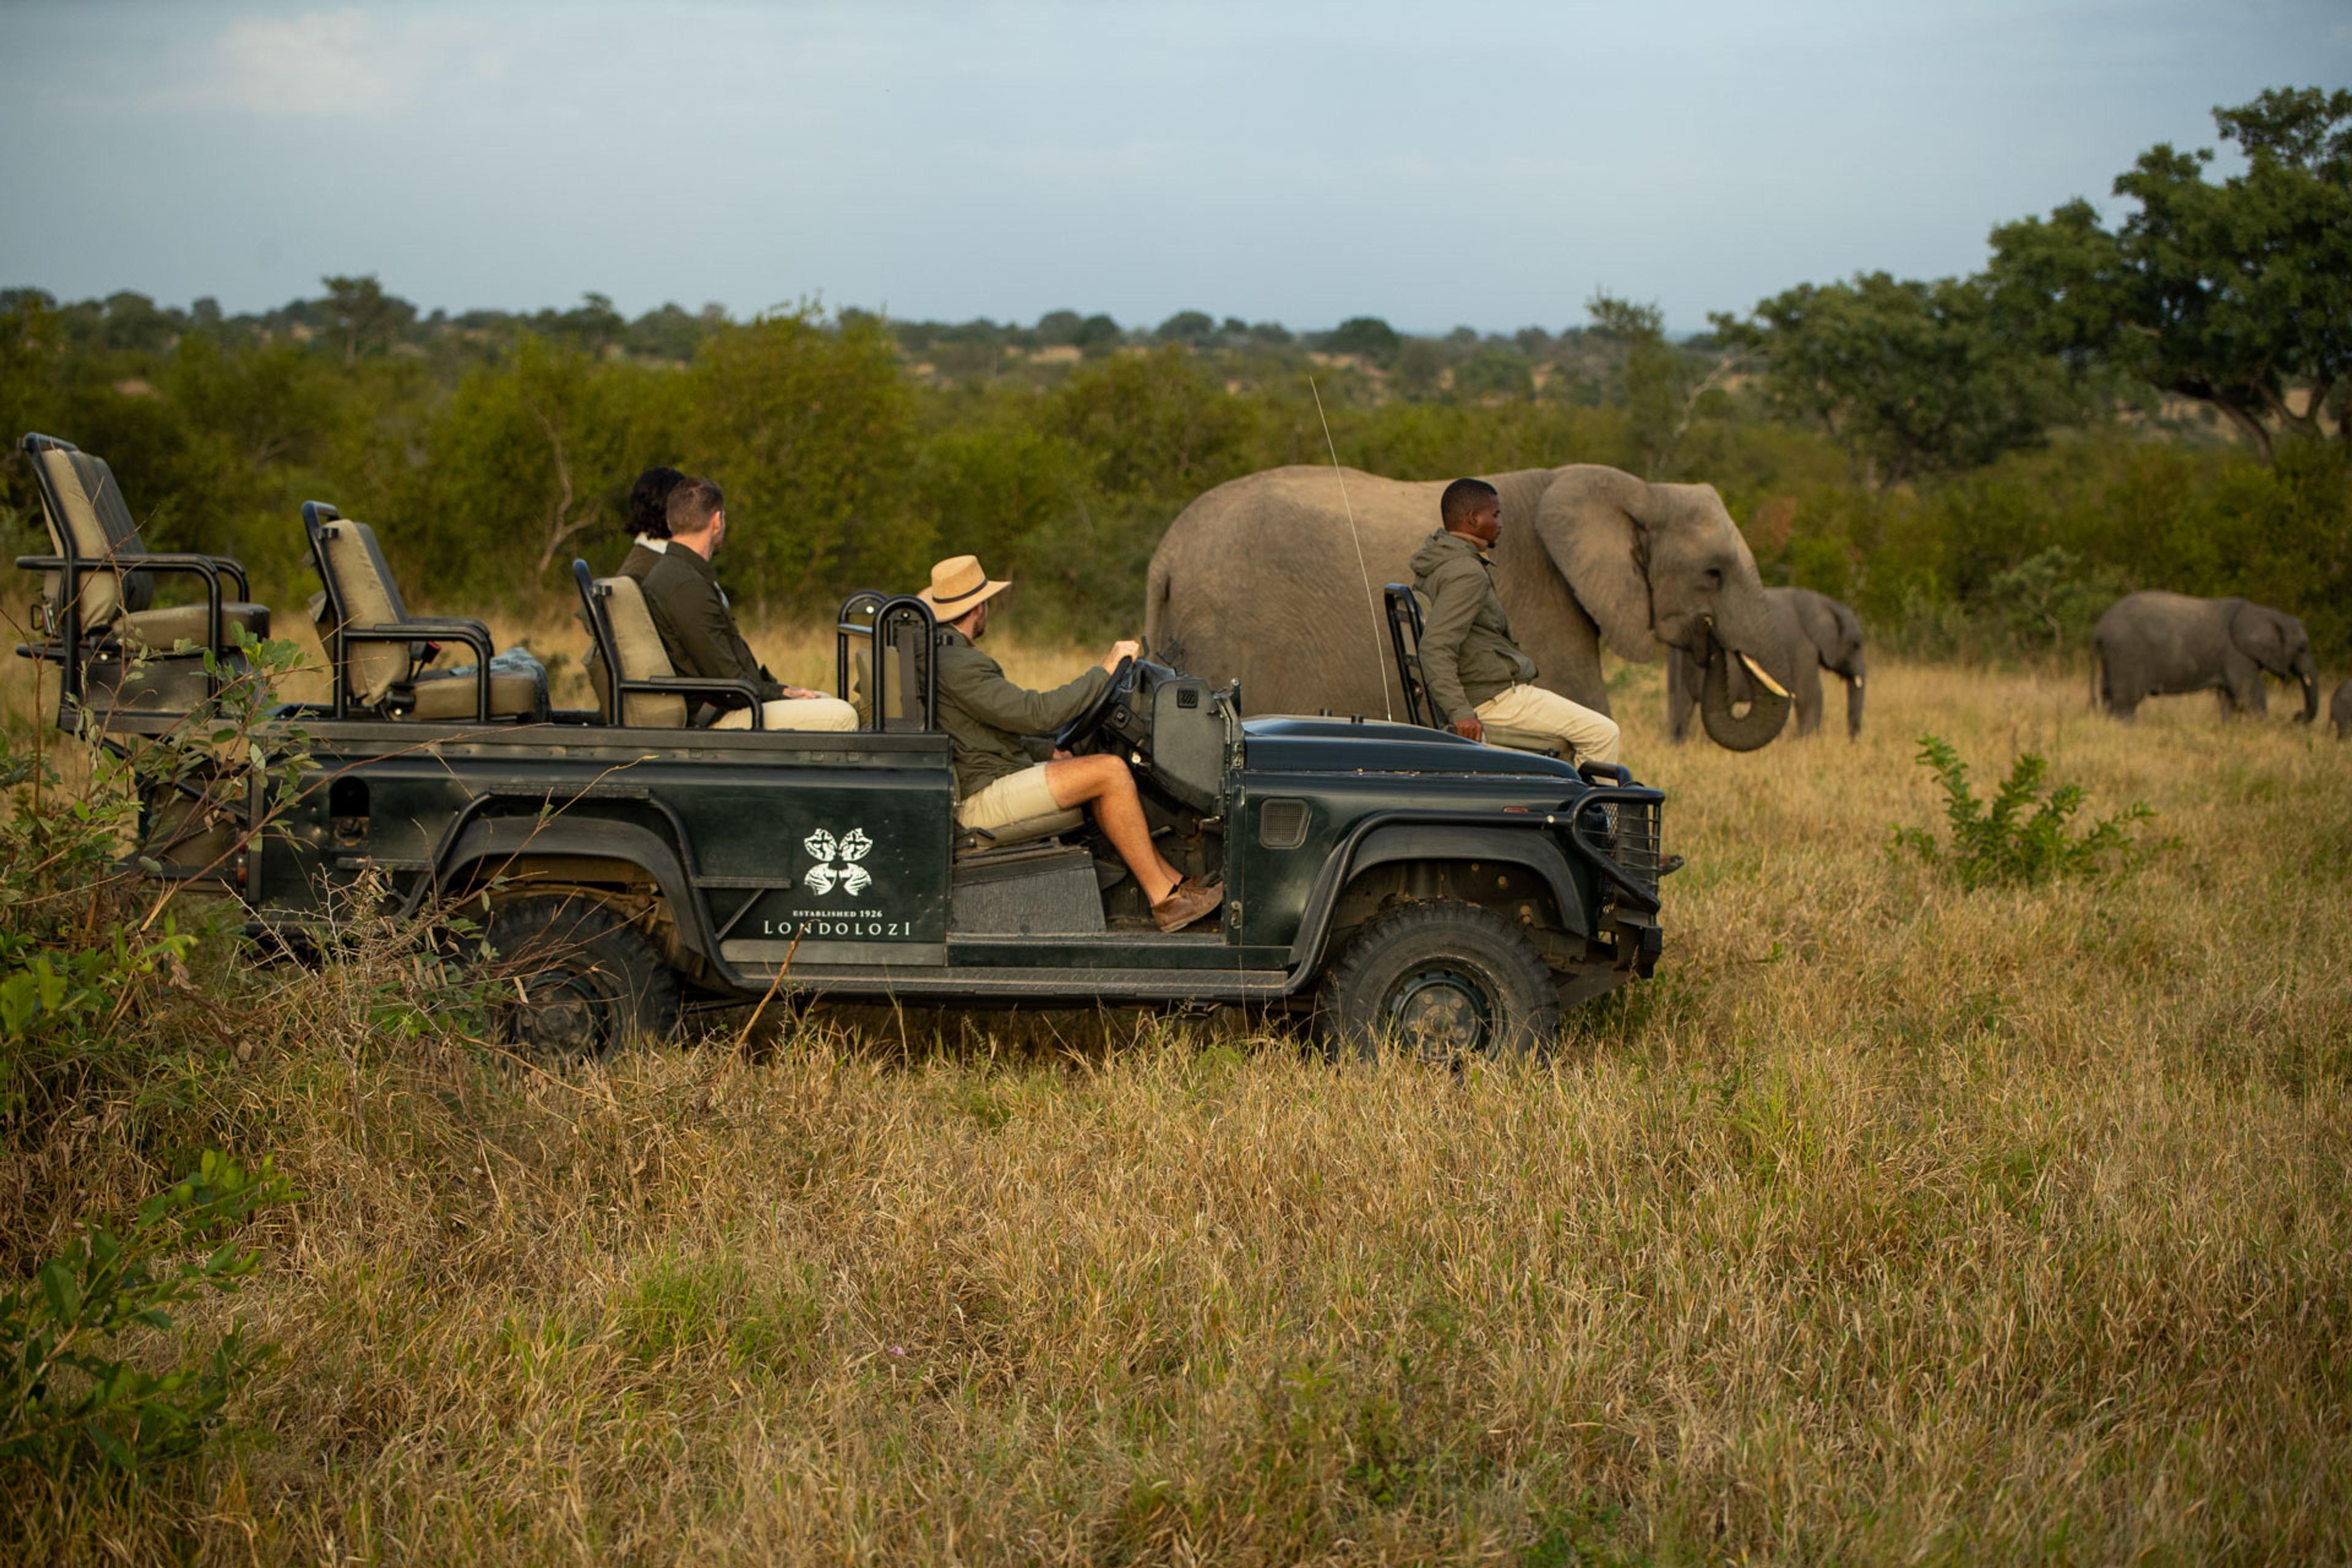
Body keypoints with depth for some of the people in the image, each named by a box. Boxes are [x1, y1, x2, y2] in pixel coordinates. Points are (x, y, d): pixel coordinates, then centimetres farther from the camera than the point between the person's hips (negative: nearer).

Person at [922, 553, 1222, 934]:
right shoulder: (959, 667, -21)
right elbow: (1037, 713, -25)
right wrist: (1104, 671, -16)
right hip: (981, 799, -11)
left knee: (1103, 766, 15)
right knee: (1110, 772, -16)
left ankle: (1175, 883, 11)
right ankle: (1165, 901, -11)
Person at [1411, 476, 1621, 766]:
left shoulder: (1437, 560, 12)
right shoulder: (1468, 574, -20)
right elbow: (1436, 647, -31)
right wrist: (1460, 712, -37)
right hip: (1495, 698, -11)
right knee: (1603, 733, -8)